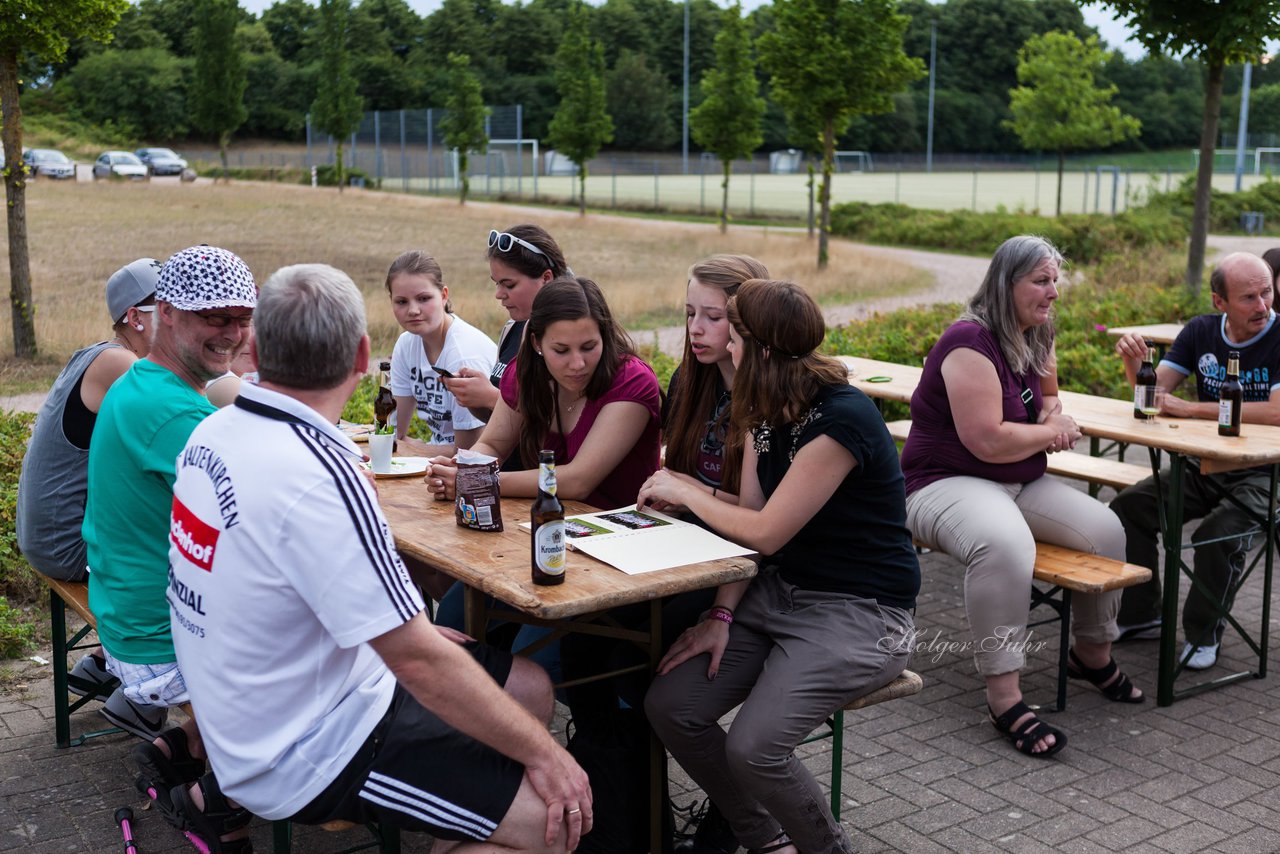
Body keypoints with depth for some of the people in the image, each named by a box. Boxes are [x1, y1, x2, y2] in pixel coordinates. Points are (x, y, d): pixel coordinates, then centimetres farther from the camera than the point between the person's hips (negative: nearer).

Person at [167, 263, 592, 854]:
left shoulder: (213, 433, 0)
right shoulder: (320, 475, -28)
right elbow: (419, 660, -25)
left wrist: (409, 628, 13)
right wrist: (542, 753, -15)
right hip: (309, 755, -9)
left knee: (528, 686, 13)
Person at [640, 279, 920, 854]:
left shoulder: (842, 419, -23)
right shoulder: (765, 413, 5)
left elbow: (766, 531, -21)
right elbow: (746, 521, 4)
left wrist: (682, 492, -7)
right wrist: (722, 615, -8)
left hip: (858, 612, -8)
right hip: (779, 591, 8)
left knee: (753, 747, -24)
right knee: (669, 707, -8)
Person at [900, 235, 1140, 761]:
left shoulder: (1035, 340, 10)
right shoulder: (971, 343, -19)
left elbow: (1047, 395, 30)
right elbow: (988, 441, -25)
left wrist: (1053, 414, 4)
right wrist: (1050, 432, -7)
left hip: (1019, 483, 9)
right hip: (946, 482, -9)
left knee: (1106, 530, -4)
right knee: (1006, 544, -39)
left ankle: (1093, 654, 19)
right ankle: (1004, 698, -33)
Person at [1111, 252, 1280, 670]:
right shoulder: (1201, 332, 3)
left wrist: (1193, 409, -24)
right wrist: (1134, 361, -22)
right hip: (1204, 467, 6)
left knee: (1218, 534, -31)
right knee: (1127, 507, -9)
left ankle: (1203, 635, -6)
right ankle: (1140, 616, 7)